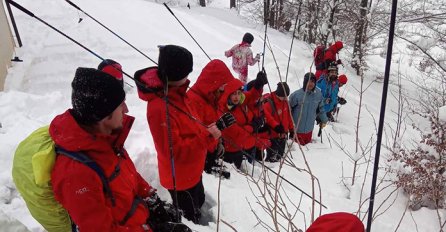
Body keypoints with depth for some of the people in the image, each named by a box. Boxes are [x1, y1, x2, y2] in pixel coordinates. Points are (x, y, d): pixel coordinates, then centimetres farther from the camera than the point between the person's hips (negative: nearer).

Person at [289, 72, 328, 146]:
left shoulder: (318, 94, -5)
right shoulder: (296, 95, -19)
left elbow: (320, 108, 11)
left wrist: (324, 120, 17)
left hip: (309, 129, 4)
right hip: (297, 129, -4)